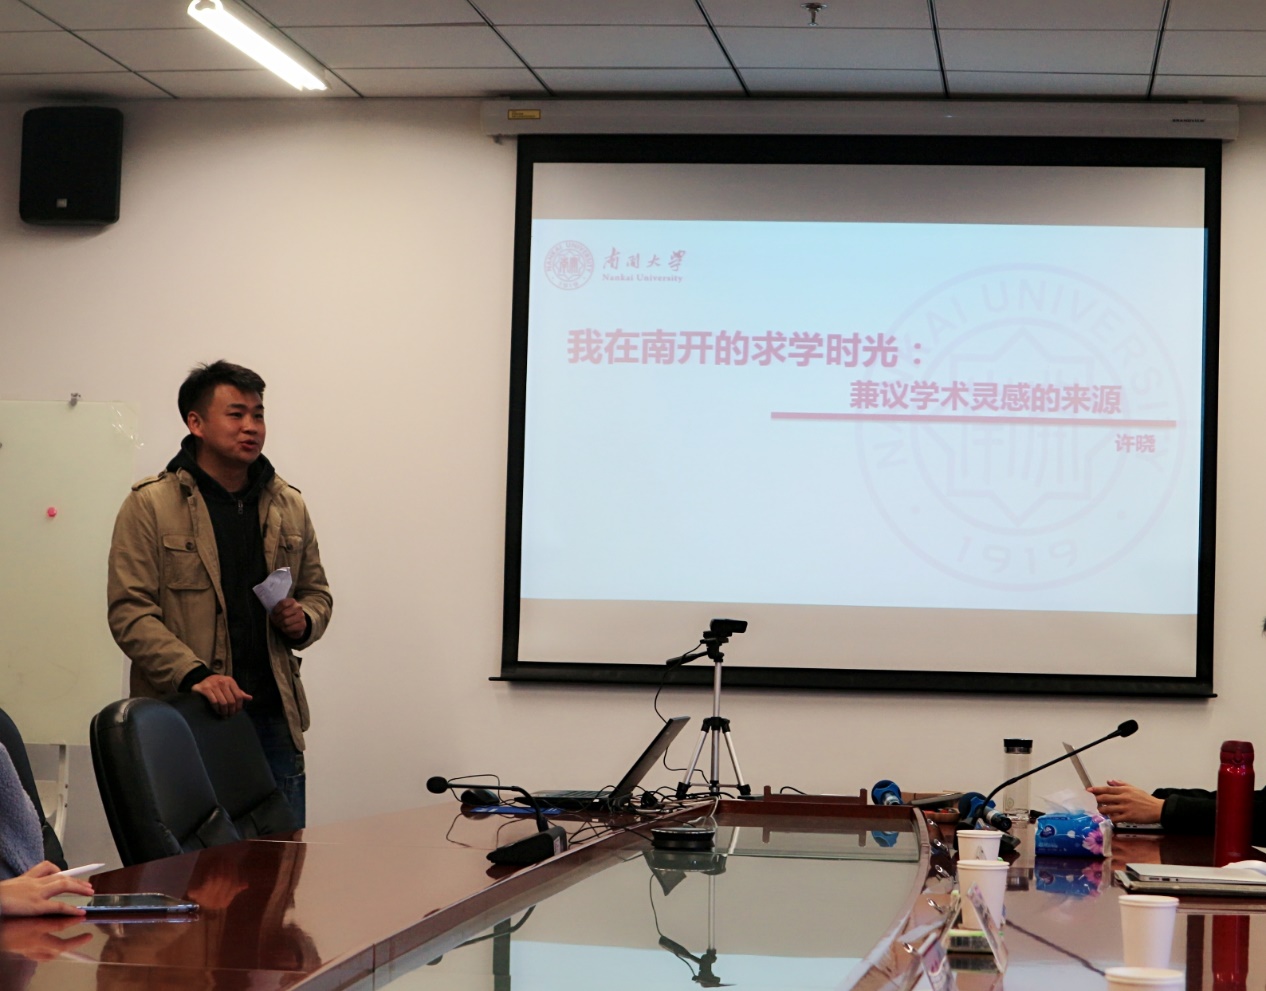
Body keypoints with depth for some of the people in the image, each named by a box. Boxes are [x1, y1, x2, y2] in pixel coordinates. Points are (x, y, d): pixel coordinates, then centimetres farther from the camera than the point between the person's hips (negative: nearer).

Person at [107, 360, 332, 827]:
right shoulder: (149, 504, -2)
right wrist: (194, 675, -21)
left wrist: (304, 620, 0)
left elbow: (317, 592, 25)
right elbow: (130, 612, -8)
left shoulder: (288, 505, 13)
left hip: (273, 717, 4)